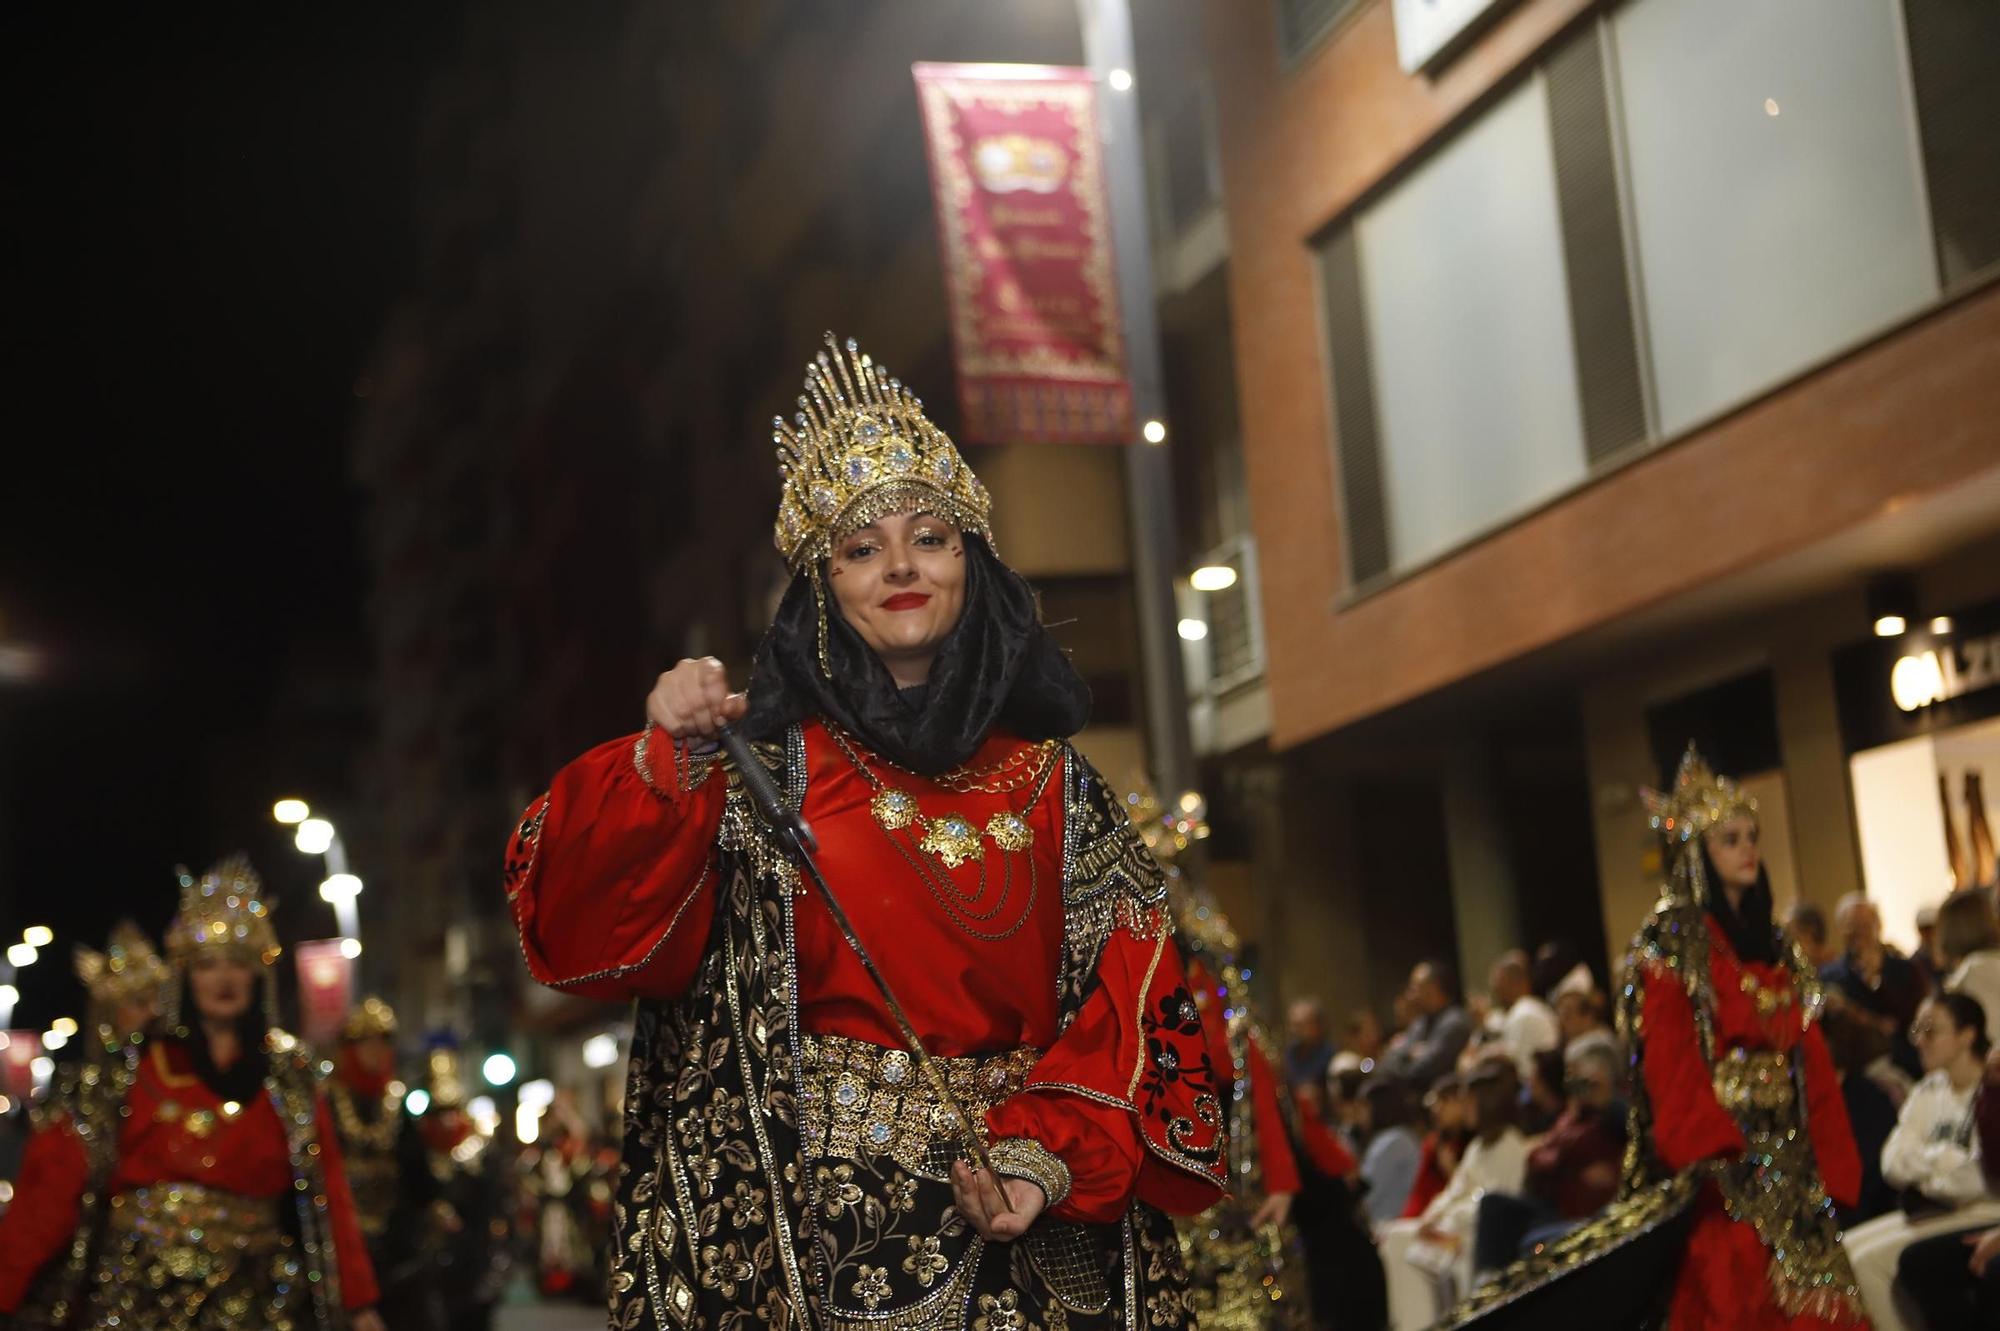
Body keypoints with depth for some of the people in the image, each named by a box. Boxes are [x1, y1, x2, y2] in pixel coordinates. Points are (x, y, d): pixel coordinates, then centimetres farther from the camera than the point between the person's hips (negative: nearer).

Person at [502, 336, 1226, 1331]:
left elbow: (1128, 1004, 2)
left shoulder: (1049, 780, 6)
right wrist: (667, 764, -25)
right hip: (815, 1222, -2)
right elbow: (599, 935, -11)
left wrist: (1049, 1155, -13)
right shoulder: (767, 761, -1)